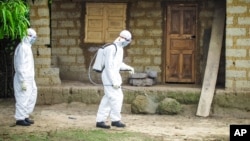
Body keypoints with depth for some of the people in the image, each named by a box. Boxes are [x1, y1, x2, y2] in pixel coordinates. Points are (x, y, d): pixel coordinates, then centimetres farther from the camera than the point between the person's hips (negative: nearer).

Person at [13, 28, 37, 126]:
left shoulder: (27, 47, 14)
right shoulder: (22, 48, -17)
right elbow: (20, 66, -20)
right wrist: (23, 82, -22)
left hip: (29, 79, 10)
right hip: (23, 79, -10)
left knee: (31, 97, 14)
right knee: (22, 99, -3)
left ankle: (25, 116, 22)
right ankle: (20, 119, 5)